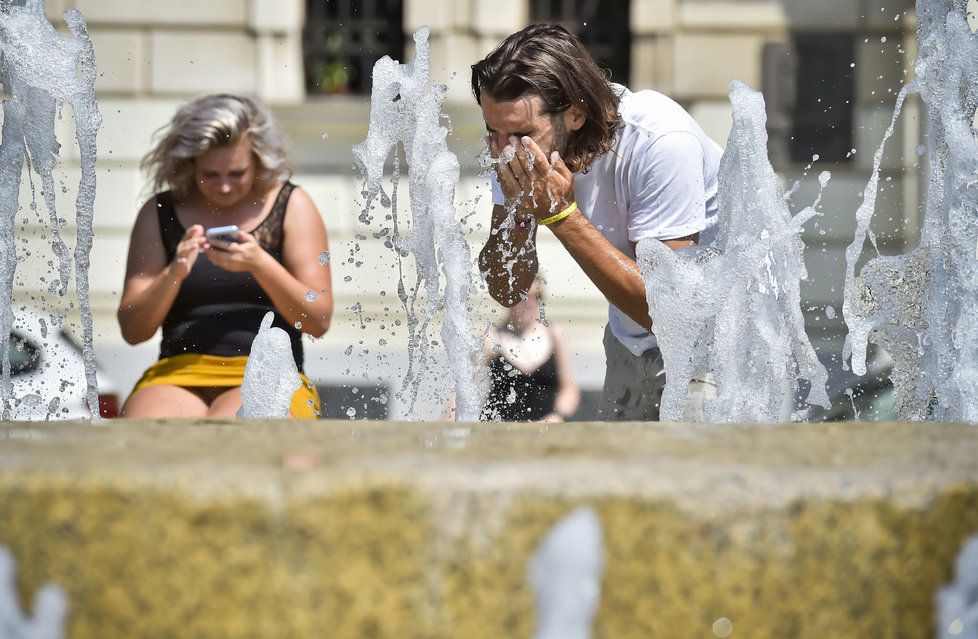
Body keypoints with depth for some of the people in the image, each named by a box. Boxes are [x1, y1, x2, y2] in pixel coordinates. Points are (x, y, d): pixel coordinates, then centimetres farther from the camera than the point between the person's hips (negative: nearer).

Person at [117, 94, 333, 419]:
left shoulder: (290, 206, 9)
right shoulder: (159, 214, 12)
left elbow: (318, 321, 2)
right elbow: (133, 330, 8)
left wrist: (260, 264, -13)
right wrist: (174, 273, -11)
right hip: (179, 374, 1)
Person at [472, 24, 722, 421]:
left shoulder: (661, 144, -31)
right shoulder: (521, 149, -13)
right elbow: (506, 292, -8)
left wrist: (561, 215, -34)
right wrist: (517, 212, -28)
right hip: (633, 339, 6)